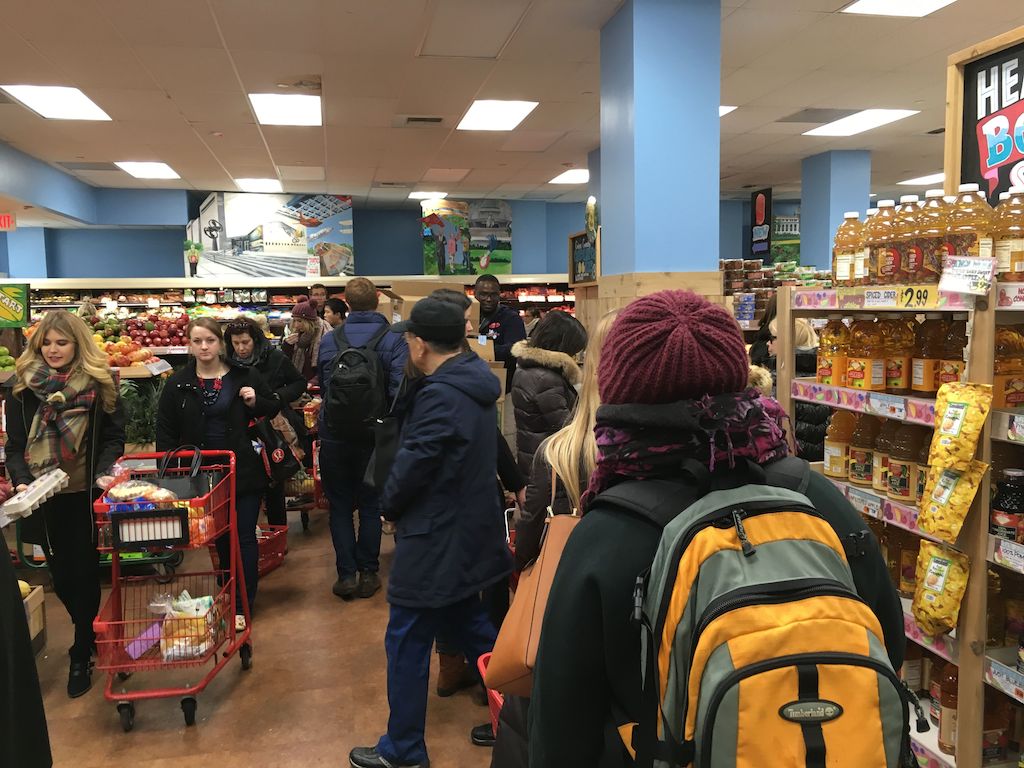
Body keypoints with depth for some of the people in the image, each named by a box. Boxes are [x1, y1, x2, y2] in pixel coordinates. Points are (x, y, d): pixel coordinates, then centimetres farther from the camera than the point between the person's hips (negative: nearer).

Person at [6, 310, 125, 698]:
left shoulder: (99, 383, -3)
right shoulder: (23, 386, 0)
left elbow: (114, 437, 0)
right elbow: (15, 444, 3)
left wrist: (103, 473, -16)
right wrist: (21, 480, -13)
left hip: (86, 495, -2)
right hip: (43, 499, 2)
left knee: (84, 574, 4)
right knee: (61, 577, 13)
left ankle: (81, 655, 19)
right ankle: (92, 633, 37)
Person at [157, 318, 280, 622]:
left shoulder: (245, 376, -1)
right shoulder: (177, 385, 2)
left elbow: (274, 408, 11)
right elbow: (166, 433, 5)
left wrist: (255, 402, -10)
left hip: (244, 470, -1)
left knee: (243, 537, 1)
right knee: (221, 538, 13)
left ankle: (242, 606, 12)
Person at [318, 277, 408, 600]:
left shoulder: (329, 340, -1)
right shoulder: (394, 340, -11)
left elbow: (321, 386, 9)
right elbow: (400, 389, -20)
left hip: (334, 435, 1)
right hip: (374, 437, -1)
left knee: (340, 506, 13)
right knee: (370, 505, 13)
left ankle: (346, 574, 12)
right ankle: (368, 573, 19)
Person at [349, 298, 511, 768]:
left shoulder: (440, 396, -24)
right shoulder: (477, 384, 5)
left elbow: (413, 464, -21)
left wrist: (389, 505, -1)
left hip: (435, 539, -9)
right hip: (471, 533, 9)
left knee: (407, 643, 5)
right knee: (472, 628, 23)